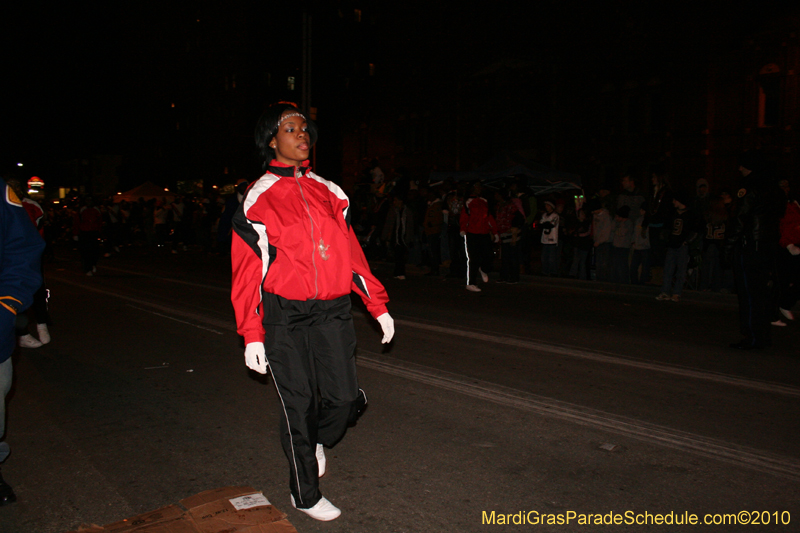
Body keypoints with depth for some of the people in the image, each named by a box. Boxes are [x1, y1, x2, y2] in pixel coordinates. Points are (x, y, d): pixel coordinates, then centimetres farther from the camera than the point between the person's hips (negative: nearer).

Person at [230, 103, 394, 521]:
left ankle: (316, 441, 36)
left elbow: (351, 255, 12)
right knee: (298, 404, 5)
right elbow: (247, 270, -4)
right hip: (284, 316, -3)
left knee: (345, 398, 0)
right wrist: (252, 335, -9)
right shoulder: (259, 198, -2)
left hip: (332, 312, 4)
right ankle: (305, 495, 27)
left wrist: (378, 307, 9)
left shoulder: (330, 193, 11)